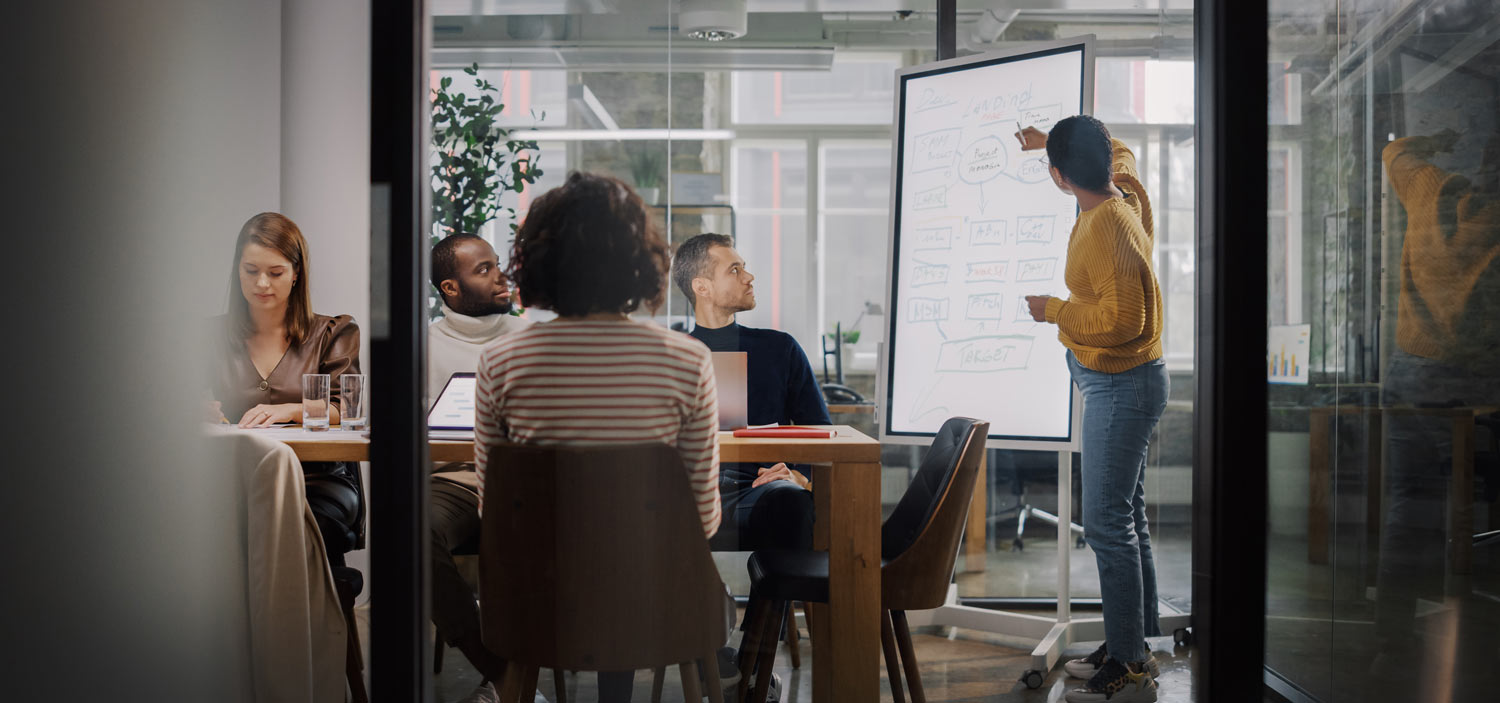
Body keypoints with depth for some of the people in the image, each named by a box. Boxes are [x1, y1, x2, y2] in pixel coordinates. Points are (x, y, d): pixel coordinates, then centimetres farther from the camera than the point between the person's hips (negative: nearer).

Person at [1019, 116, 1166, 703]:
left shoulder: (1106, 228, -24)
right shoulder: (1125, 190, 4)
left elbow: (1123, 318, -29)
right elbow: (1120, 153, 29)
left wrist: (1054, 311, -16)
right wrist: (1052, 140, 33)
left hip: (1121, 385, -10)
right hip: (1117, 382, 10)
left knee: (1107, 522, -8)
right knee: (1127, 516, 16)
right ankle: (1133, 644, 26)